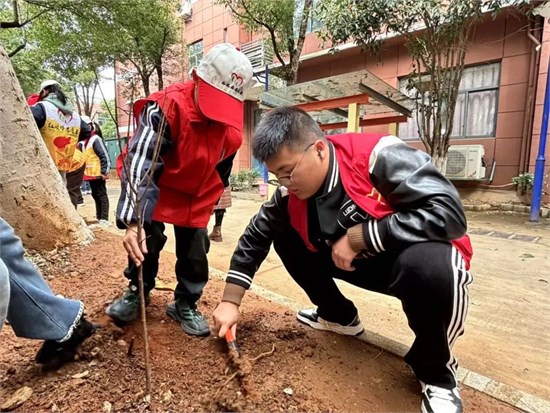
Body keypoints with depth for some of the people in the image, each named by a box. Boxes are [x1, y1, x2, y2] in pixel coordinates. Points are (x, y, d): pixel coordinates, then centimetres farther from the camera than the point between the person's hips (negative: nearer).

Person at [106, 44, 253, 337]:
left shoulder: (232, 121, -13)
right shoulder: (166, 107, -31)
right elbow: (139, 163, -37)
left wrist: (217, 191, 13)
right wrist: (132, 221, -44)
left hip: (197, 194, 4)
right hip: (155, 186, -3)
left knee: (195, 250, 2)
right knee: (145, 240, 1)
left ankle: (185, 305, 22)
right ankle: (137, 292, 29)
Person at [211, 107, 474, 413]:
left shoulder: (378, 155, -28)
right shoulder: (291, 192, -11)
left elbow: (448, 213, -33)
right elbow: (255, 238, -1)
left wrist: (357, 237, -29)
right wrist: (230, 302, -3)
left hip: (425, 260, -4)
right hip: (362, 261, 5)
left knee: (428, 265, -40)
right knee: (284, 235, -1)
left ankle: (435, 370, -6)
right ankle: (339, 316, 18)